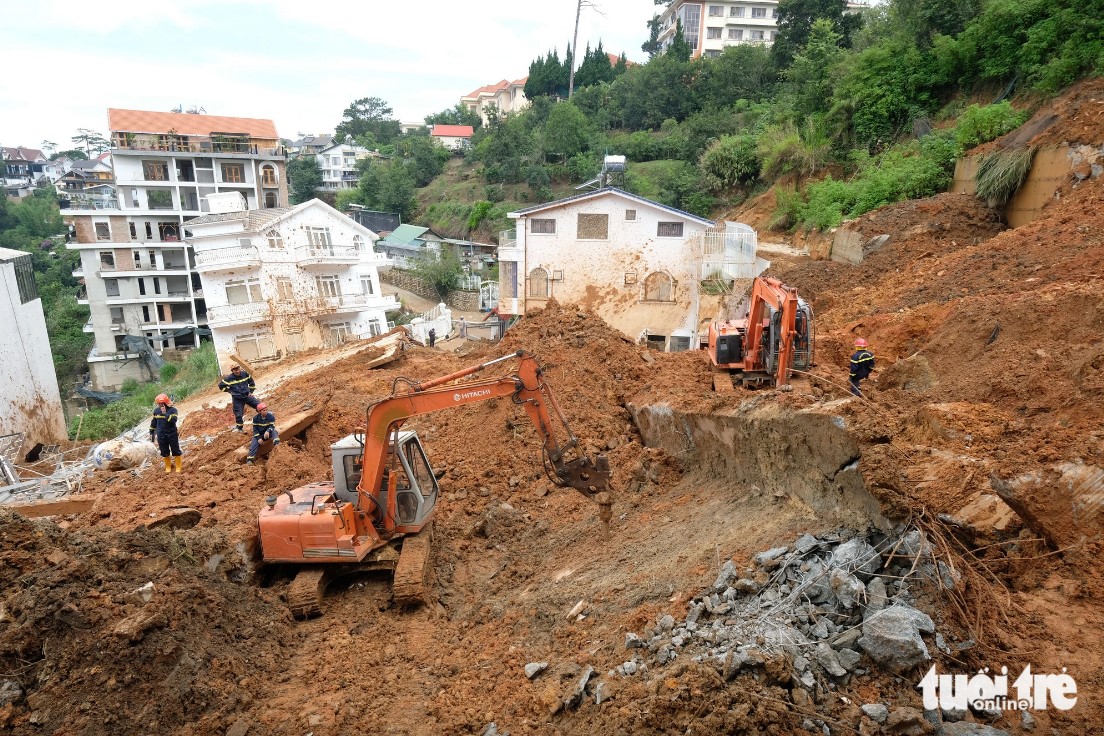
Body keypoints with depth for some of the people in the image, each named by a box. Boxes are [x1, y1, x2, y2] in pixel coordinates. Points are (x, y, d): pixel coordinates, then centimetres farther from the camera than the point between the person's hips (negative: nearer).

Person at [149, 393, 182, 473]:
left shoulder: (173, 410, -11)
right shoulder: (156, 411, 4)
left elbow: (173, 420, -26)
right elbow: (153, 423, 14)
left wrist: (165, 413, -28)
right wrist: (151, 433, 15)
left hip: (172, 434, -4)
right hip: (161, 436, 4)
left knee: (176, 451, 3)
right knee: (164, 453, 11)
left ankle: (178, 468, 14)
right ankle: (168, 467, 25)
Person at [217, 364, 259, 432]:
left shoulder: (245, 374, -3)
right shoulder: (229, 378, -11)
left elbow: (251, 382, 13)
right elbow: (221, 385, 0)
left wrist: (251, 391, 10)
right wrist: (230, 391, -2)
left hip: (247, 395, 2)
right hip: (237, 399, -2)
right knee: (238, 414, 2)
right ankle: (239, 428, 20)